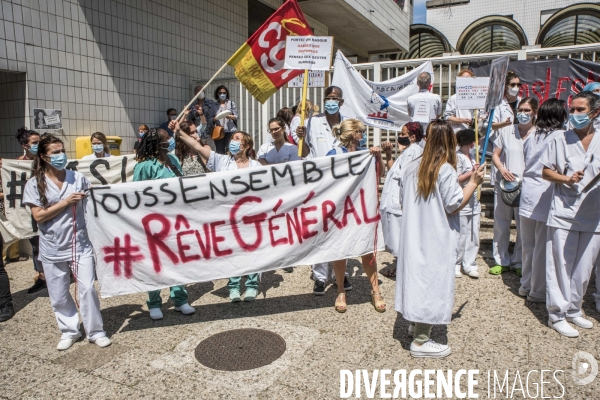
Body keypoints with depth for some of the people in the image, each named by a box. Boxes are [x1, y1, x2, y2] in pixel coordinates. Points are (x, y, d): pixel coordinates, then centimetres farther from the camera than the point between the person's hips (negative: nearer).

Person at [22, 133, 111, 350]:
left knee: (87, 288, -2)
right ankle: (69, 331, 31)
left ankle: (95, 331, 15)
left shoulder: (78, 177, -1)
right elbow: (38, 216, -9)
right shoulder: (35, 184, -3)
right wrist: (65, 202, -16)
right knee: (58, 295, 11)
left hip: (80, 245, 0)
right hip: (52, 249, 1)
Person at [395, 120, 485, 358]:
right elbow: (454, 206, -13)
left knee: (417, 276, 18)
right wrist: (474, 182, -6)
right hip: (436, 239, -7)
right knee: (432, 281, 0)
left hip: (413, 236, 7)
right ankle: (421, 341, 7)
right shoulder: (446, 170, -15)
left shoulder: (410, 168, 5)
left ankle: (416, 323, 34)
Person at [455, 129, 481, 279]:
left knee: (474, 236, 7)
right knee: (461, 236, -2)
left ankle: (470, 264, 15)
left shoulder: (471, 156, 16)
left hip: (474, 202, 8)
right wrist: (472, 172, -16)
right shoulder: (458, 157, -9)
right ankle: (455, 265, 10)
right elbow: (456, 180, -13)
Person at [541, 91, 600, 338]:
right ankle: (557, 314, 13)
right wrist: (566, 179, -14)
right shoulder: (560, 140, 2)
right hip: (564, 214, -2)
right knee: (561, 266, 1)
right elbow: (546, 171, 4)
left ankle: (573, 310, 28)